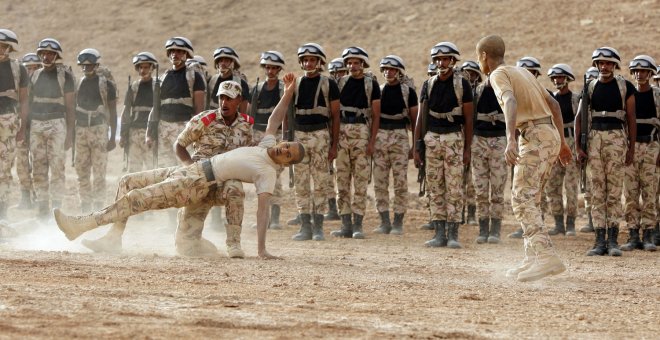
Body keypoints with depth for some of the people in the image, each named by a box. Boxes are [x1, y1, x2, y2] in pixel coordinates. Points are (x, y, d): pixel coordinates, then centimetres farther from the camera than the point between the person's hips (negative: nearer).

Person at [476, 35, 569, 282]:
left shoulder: (499, 74, -5)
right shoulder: (523, 72, 23)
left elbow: (510, 102, -25)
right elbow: (554, 105, 25)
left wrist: (510, 140, -39)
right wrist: (562, 142, 29)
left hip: (535, 137, -9)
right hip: (550, 134, 9)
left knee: (522, 199, -15)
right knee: (528, 198, 15)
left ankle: (547, 257, -29)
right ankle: (533, 259, 12)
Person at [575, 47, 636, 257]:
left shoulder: (625, 87, 7)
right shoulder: (589, 87, 12)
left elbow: (631, 119, 7)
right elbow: (579, 118, 9)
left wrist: (631, 148, 1)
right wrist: (578, 147, 0)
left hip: (616, 137, -2)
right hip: (593, 137, 2)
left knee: (614, 191, -5)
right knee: (596, 192, 0)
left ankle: (613, 240, -2)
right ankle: (600, 240, 2)